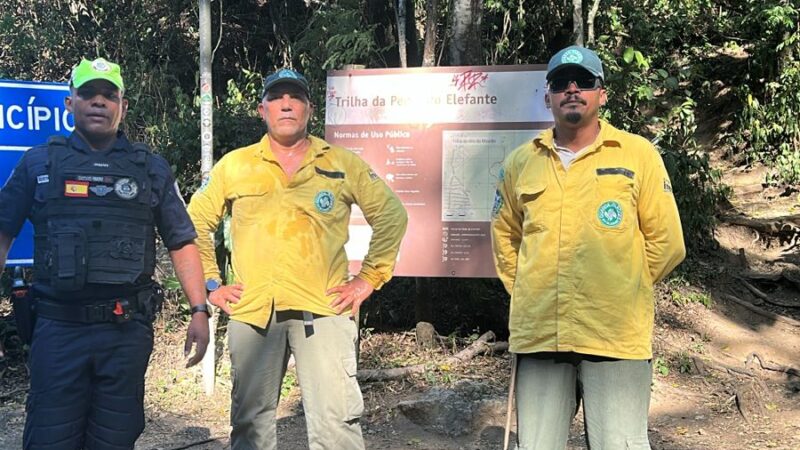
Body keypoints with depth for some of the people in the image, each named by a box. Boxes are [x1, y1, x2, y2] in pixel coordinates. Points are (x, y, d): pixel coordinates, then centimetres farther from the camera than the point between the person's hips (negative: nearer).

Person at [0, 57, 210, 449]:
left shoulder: (151, 169, 9)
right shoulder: (38, 163, 8)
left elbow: (181, 243, 10)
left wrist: (199, 310, 2)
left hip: (127, 330, 1)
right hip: (58, 328, 0)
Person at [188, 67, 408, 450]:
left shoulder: (343, 164, 6)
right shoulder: (234, 165, 9)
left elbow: (392, 216, 9)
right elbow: (195, 221, 15)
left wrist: (369, 278, 3)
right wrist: (211, 284, 7)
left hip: (324, 308, -1)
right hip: (252, 310, 2)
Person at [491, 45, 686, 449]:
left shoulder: (638, 154, 1)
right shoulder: (521, 161, 8)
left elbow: (665, 242, 3)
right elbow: (504, 236, 21)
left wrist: (623, 290, 5)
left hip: (616, 336, -2)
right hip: (537, 334, 3)